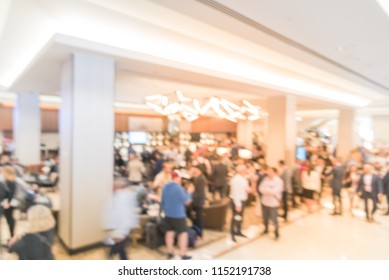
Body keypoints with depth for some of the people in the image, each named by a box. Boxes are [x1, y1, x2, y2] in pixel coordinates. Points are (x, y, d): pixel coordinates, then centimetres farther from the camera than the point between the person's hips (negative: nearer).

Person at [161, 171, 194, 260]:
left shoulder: (165, 187, 3)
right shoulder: (179, 188, -20)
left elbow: (163, 201, 12)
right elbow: (186, 201, -14)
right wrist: (189, 192, -1)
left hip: (168, 214, 7)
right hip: (178, 215, -7)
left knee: (170, 232, 15)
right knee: (183, 233, 4)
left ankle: (170, 253, 24)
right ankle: (183, 254, 6)